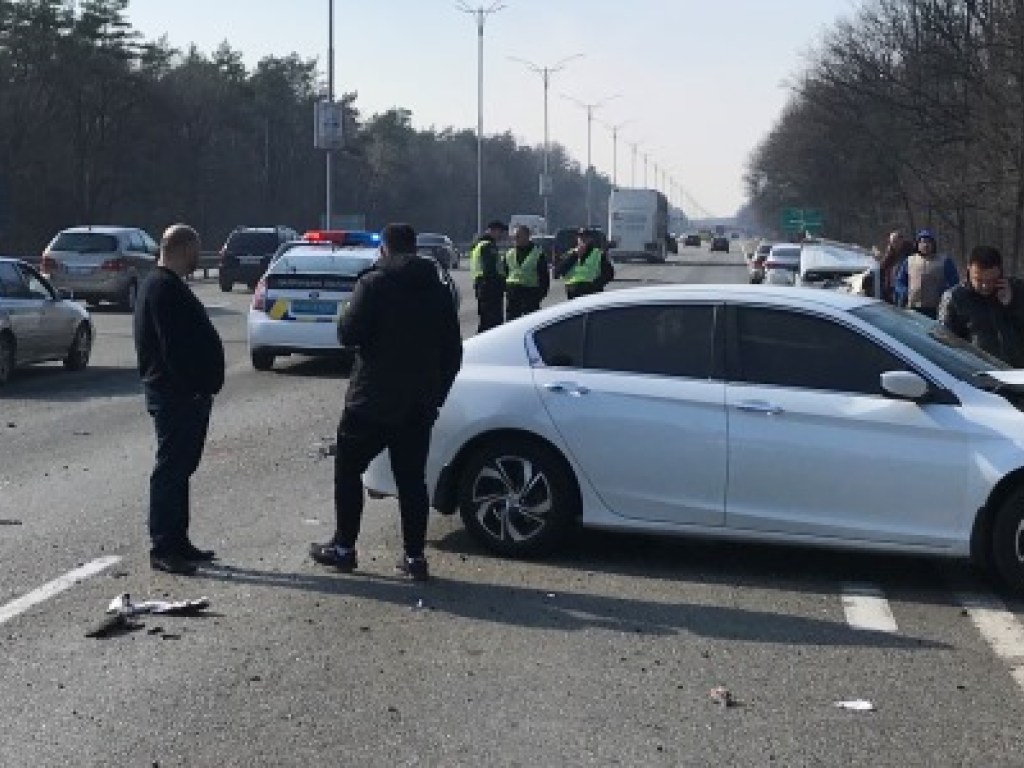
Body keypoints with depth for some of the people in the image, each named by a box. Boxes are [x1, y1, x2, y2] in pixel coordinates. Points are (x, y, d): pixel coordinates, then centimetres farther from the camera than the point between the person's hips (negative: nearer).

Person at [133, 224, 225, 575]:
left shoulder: (166, 285, 18)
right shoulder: (164, 288, -17)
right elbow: (174, 347, -24)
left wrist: (203, 388, 17)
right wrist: (192, 387, -23)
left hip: (185, 393, 11)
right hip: (177, 396, -11)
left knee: (179, 468, 15)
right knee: (171, 470, -6)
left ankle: (177, 542, 23)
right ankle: (163, 548, -1)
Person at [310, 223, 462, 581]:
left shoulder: (374, 284, -10)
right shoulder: (438, 290, 8)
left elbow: (348, 333, -15)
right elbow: (452, 350, 10)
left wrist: (347, 318, 7)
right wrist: (435, 394, 17)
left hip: (373, 400, -5)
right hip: (419, 404, 5)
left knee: (348, 470, 9)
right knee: (412, 478, 9)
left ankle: (343, 548, 11)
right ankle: (414, 556, 8)